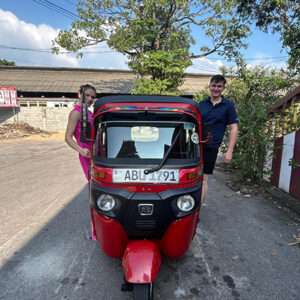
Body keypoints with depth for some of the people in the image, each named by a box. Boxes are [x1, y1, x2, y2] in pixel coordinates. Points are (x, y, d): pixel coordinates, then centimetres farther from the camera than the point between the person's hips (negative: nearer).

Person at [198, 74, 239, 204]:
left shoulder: (228, 106, 2)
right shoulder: (201, 104, 10)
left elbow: (234, 129, -1)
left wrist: (229, 151, -9)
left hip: (211, 148, -2)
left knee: (203, 178, 7)